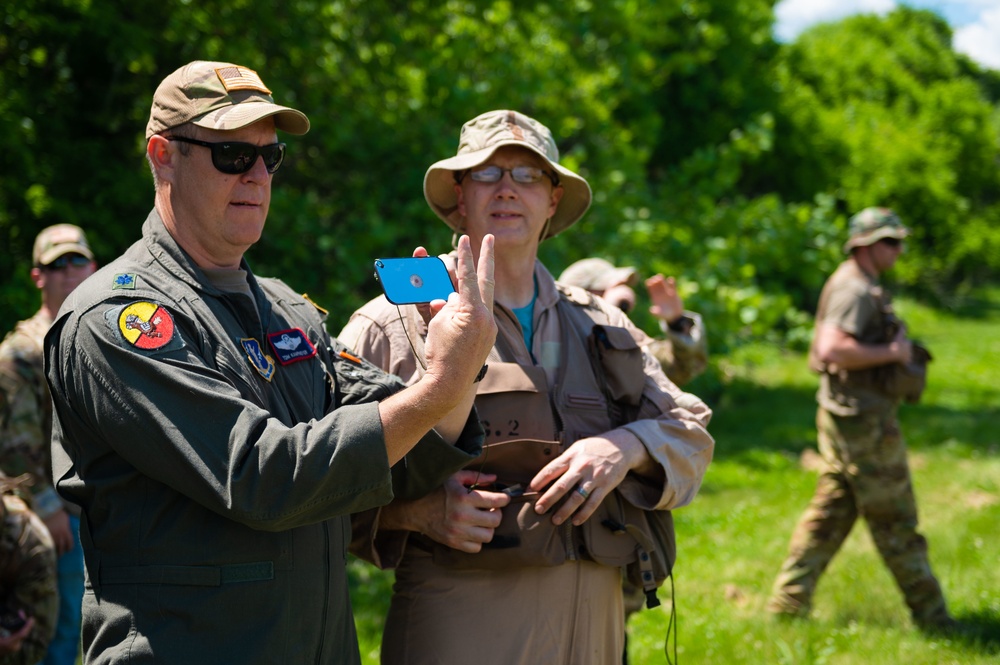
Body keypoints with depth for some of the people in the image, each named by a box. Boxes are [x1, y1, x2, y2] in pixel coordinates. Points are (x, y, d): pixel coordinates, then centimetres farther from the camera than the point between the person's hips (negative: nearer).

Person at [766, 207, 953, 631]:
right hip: (863, 421, -10)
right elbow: (832, 348, -30)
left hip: (844, 419, 10)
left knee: (829, 513, 12)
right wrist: (891, 353, -22)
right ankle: (930, 615, 8)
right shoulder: (855, 290, -18)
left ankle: (789, 601, 13)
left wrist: (894, 352, 11)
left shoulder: (862, 287, 16)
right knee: (896, 523, -1)